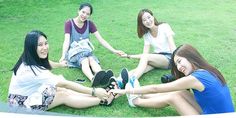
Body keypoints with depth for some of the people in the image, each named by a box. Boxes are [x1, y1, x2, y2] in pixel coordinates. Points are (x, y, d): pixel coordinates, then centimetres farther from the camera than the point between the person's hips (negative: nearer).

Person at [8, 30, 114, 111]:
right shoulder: (31, 69, -33)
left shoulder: (28, 61, -6)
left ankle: (100, 96, -4)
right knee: (64, 95, -13)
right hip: (21, 104, -8)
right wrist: (94, 91, -29)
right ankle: (103, 100, -7)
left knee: (62, 90, -4)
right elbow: (65, 84, -32)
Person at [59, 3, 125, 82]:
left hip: (86, 50, 3)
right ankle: (93, 79, -62)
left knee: (92, 60, -32)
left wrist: (114, 51, -13)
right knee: (85, 61, -35)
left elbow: (101, 40, -3)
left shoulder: (89, 24, 2)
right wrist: (63, 56, -35)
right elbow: (66, 41, -18)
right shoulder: (69, 23, -6)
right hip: (74, 51, -2)